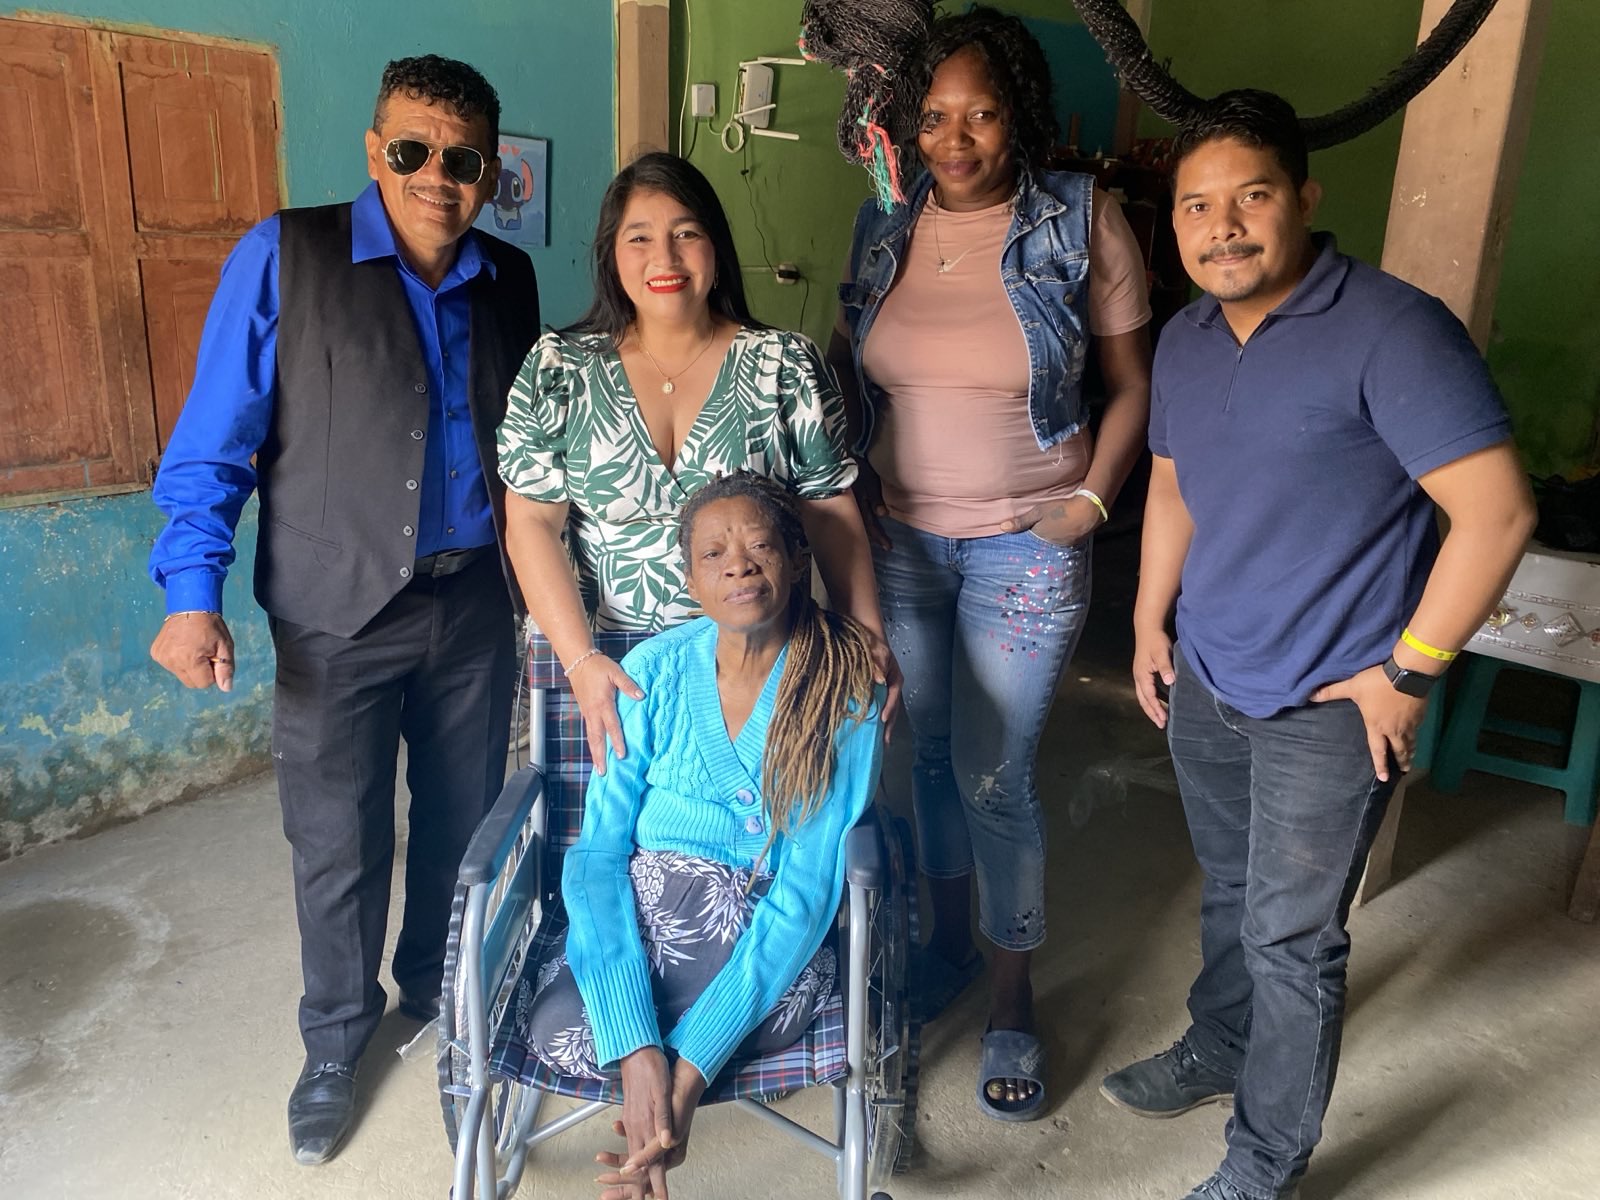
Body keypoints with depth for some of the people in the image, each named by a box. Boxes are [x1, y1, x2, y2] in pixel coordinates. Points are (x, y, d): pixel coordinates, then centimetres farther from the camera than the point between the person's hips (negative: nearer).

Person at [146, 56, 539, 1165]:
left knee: (464, 821, 16)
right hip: (340, 615, -3)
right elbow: (213, 443, -6)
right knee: (339, 846, 8)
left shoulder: (510, 281, 6)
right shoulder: (284, 259, -7)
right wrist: (194, 593, -14)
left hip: (475, 603, 4)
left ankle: (438, 991, 43)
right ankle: (336, 1048, 33)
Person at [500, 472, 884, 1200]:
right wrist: (637, 1048, -26)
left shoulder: (846, 692, -12)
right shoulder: (653, 671, -5)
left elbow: (806, 895, -16)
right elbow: (599, 852, -11)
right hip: (636, 913, 3)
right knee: (558, 1030, -29)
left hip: (768, 942, -2)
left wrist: (688, 1066, -25)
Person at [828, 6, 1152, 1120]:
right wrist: (851, 489, 2)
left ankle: (1013, 998, 23)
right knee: (929, 753, 15)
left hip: (1026, 548, -3)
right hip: (900, 537, 4)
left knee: (993, 775, 0)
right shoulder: (887, 222, 1)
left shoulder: (1080, 221, -7)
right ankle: (950, 944, 39)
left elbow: (1136, 384, 0)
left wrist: (1090, 501, -9)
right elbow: (844, 365, 12)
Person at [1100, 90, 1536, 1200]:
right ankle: (1218, 1050, 47)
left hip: (1327, 707, -6)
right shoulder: (1185, 340, 4)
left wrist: (1409, 670, -17)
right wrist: (1151, 623, 14)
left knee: (1291, 938, 6)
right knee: (1231, 895, 24)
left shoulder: (1393, 330, -19)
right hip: (1205, 682, 6)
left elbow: (1497, 512, -21)